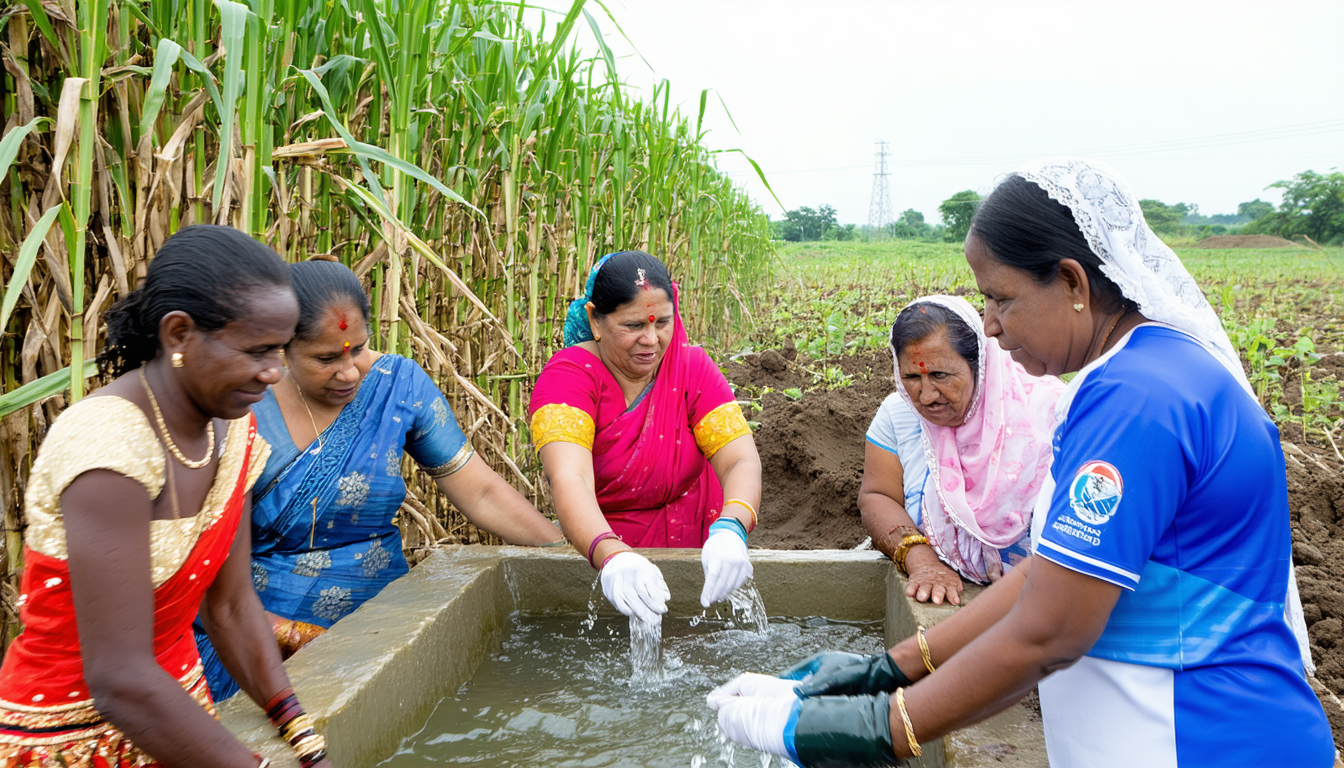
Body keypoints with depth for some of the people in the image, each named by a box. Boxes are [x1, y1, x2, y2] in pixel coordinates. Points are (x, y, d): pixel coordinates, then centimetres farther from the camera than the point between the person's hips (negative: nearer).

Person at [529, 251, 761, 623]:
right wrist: (612, 557, -50)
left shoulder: (691, 367, -5)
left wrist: (730, 530, -38)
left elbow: (742, 461, -16)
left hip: (694, 546, 2)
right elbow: (569, 480, -31)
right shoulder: (567, 377, -14)